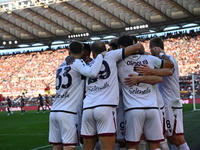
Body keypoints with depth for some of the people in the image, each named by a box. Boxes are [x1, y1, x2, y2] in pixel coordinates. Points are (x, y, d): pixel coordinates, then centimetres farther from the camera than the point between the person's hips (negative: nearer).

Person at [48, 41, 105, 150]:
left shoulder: (61, 66, 19)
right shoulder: (77, 63, -2)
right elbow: (92, 73, -21)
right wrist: (100, 55, -7)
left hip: (54, 111, 7)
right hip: (68, 112, -7)